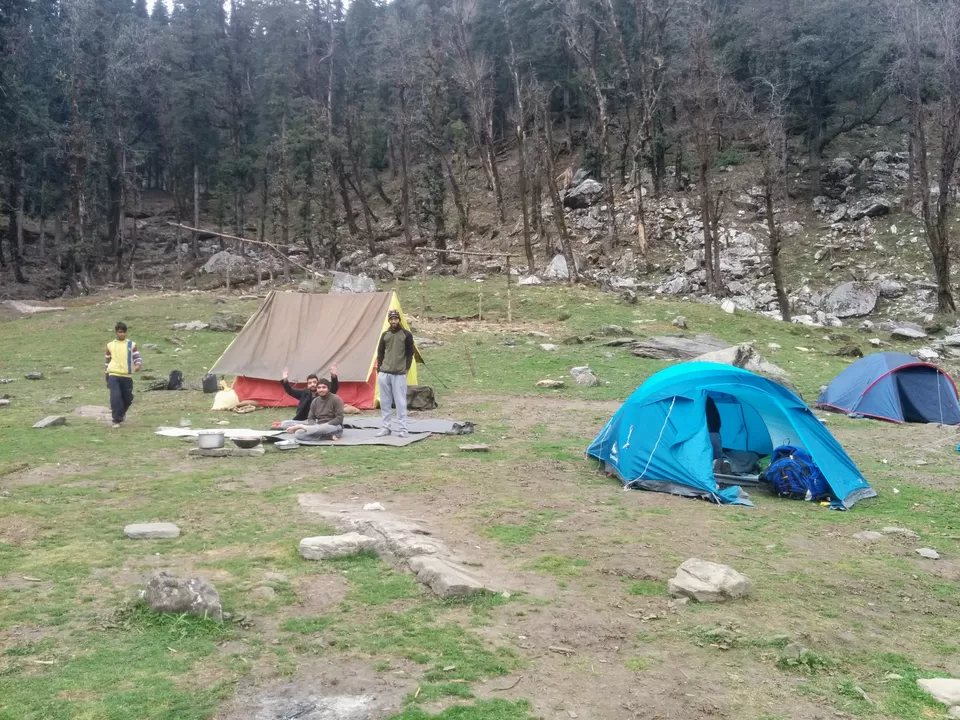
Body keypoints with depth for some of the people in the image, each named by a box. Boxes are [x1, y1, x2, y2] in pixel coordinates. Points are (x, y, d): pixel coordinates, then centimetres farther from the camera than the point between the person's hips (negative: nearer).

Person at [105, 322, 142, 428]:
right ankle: (117, 420, -9)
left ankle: (122, 413, 39)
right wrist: (107, 378, 16)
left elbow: (137, 358, -1)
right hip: (114, 375, -1)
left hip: (127, 376, 1)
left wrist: (138, 365, -26)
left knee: (128, 398, 8)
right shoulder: (110, 345, 9)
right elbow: (108, 361, 16)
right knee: (115, 397, -16)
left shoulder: (132, 345, 6)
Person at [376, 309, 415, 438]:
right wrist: (379, 369, 6)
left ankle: (403, 429, 2)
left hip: (399, 374, -3)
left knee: (400, 402, -3)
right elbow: (380, 353, 14)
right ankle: (385, 428, 14)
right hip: (384, 374, 4)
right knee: (385, 402, 7)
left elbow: (410, 353, 2)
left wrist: (406, 369, -5)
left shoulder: (406, 335, 1)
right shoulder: (385, 335, 10)